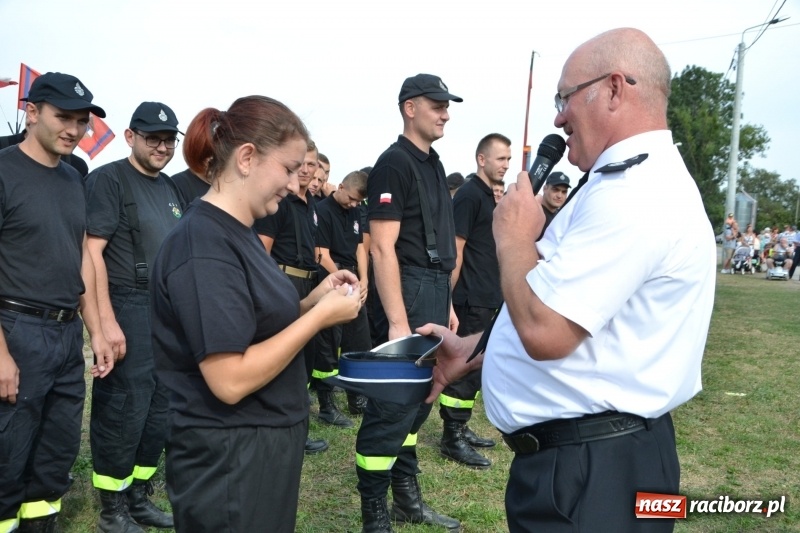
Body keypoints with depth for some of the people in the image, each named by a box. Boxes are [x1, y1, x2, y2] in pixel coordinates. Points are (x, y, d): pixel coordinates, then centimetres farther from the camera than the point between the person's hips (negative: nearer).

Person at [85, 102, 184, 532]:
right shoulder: (109, 180, -7)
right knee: (122, 415, -1)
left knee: (159, 414, 14)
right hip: (129, 311, -8)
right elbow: (91, 251, -15)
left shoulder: (170, 188, 15)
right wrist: (106, 321, -21)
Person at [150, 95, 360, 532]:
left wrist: (313, 299, -1)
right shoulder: (205, 244, -22)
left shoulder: (237, 233, 8)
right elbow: (230, 380, -27)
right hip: (229, 458, -9)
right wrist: (321, 315, -20)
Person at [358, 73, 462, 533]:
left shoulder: (434, 165, 16)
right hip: (407, 291, -9)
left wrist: (447, 304, 17)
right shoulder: (394, 163, -11)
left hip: (435, 292, 9)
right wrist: (398, 322, -23)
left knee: (418, 400, 15)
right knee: (393, 404, -5)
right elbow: (383, 248, -19)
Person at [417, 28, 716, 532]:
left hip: (588, 468, -10)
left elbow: (544, 330, -29)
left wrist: (513, 237, -13)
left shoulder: (636, 192, -23)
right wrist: (470, 350, 13)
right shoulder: (635, 183, 14)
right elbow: (558, 314, 18)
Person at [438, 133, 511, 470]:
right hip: (471, 299, -9)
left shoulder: (488, 195, 16)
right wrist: (450, 298, -18)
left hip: (487, 298, 9)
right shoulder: (469, 194, -12)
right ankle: (452, 438, 5)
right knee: (465, 367, -4)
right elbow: (455, 250, -16)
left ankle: (460, 428, 25)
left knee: (473, 366, 14)